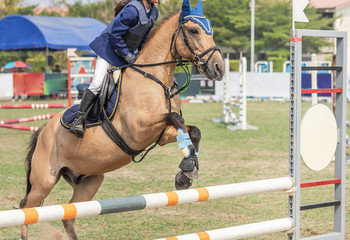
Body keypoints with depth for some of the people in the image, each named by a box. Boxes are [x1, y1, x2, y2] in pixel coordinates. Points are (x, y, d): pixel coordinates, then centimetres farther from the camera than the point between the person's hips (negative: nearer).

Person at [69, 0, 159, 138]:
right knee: (97, 84, -18)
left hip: (128, 52, 9)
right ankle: (79, 120, -17)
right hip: (110, 48, -9)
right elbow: (115, 34, -23)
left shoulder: (153, 12, 1)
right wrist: (127, 55, -18)